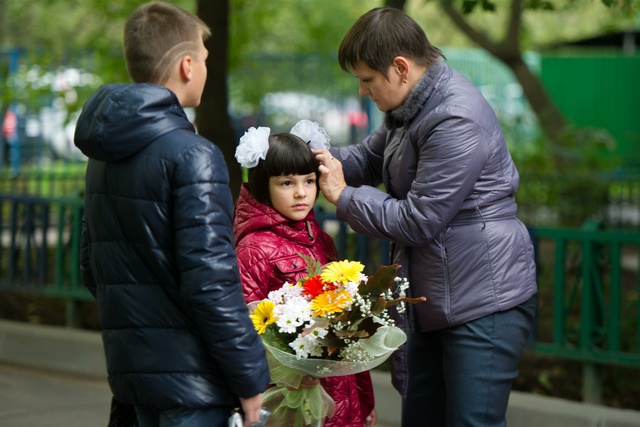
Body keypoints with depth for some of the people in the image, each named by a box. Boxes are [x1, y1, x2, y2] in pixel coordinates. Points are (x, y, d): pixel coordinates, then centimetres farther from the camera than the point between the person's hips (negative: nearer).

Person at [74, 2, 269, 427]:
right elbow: (210, 280, -21)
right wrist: (250, 376, -14)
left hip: (130, 368, 8)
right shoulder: (192, 156, -16)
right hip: (187, 375, -8)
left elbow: (92, 268, 17)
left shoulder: (103, 156, 11)